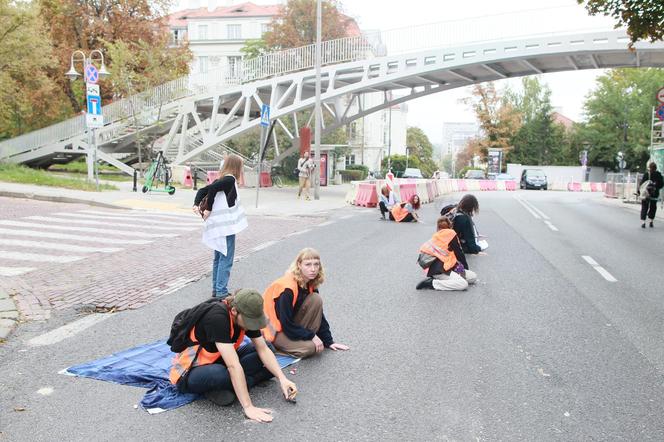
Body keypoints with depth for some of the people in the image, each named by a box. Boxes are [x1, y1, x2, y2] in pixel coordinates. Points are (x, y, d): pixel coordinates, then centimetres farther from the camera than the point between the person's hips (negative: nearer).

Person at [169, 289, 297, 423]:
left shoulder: (246, 315, -10)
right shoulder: (217, 318, -33)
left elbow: (263, 349, -5)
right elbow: (233, 366, -37)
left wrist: (282, 378, -17)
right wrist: (248, 407, -37)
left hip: (219, 361, 8)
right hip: (191, 371, -7)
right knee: (219, 374, -41)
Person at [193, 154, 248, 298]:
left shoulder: (221, 180, 14)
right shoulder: (230, 180, -11)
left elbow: (203, 190, 10)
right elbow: (211, 188, -22)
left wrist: (196, 205, -1)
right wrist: (208, 209, -14)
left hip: (217, 227, 9)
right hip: (226, 226, -9)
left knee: (219, 258, 16)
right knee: (226, 259, -4)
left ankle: (216, 289, 22)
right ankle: (221, 292, -3)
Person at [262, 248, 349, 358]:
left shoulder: (310, 284, -5)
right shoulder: (287, 288, -29)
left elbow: (319, 314, 3)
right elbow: (287, 325, -24)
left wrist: (328, 341, -1)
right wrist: (311, 336, -19)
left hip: (292, 325, 7)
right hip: (274, 330, -7)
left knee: (316, 300, -14)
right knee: (310, 347, -26)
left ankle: (303, 338, -5)